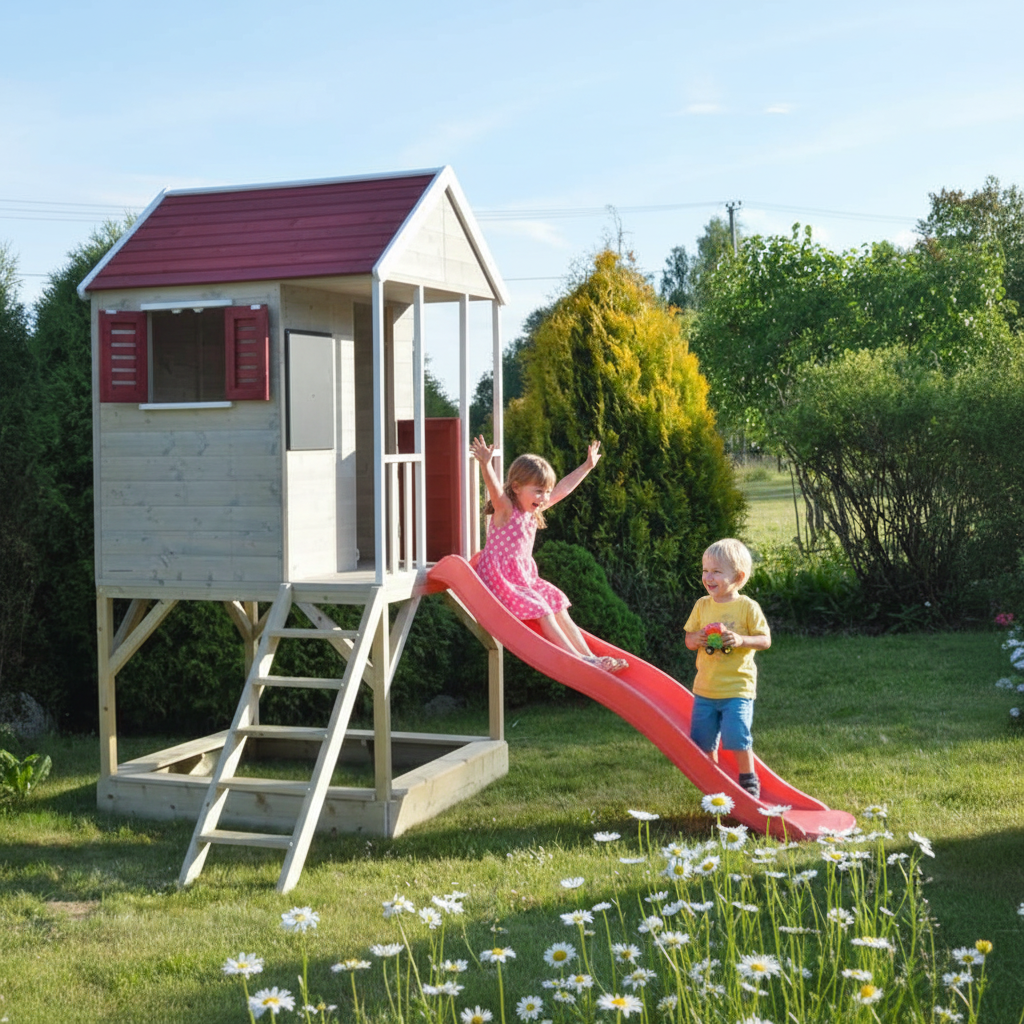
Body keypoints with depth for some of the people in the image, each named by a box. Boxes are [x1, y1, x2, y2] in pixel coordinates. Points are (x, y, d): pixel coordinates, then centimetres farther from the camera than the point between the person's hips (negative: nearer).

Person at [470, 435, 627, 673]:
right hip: (499, 580, -9)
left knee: (559, 609, -1)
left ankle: (588, 655, -4)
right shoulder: (505, 510, -15)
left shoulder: (533, 510, 9)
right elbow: (494, 488, -36)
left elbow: (562, 489, 18)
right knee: (543, 612, -19)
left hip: (526, 577, 9)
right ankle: (578, 661, -22)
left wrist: (587, 466, 22)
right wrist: (485, 464, -56)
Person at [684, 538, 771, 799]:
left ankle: (748, 781, 11)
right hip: (705, 689, 5)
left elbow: (765, 640, -7)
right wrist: (697, 639, -13)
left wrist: (741, 640, -24)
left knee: (735, 737, -11)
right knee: (702, 740, 8)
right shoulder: (702, 605, 5)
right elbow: (688, 638, 10)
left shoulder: (747, 607, -7)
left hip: (737, 688, -5)